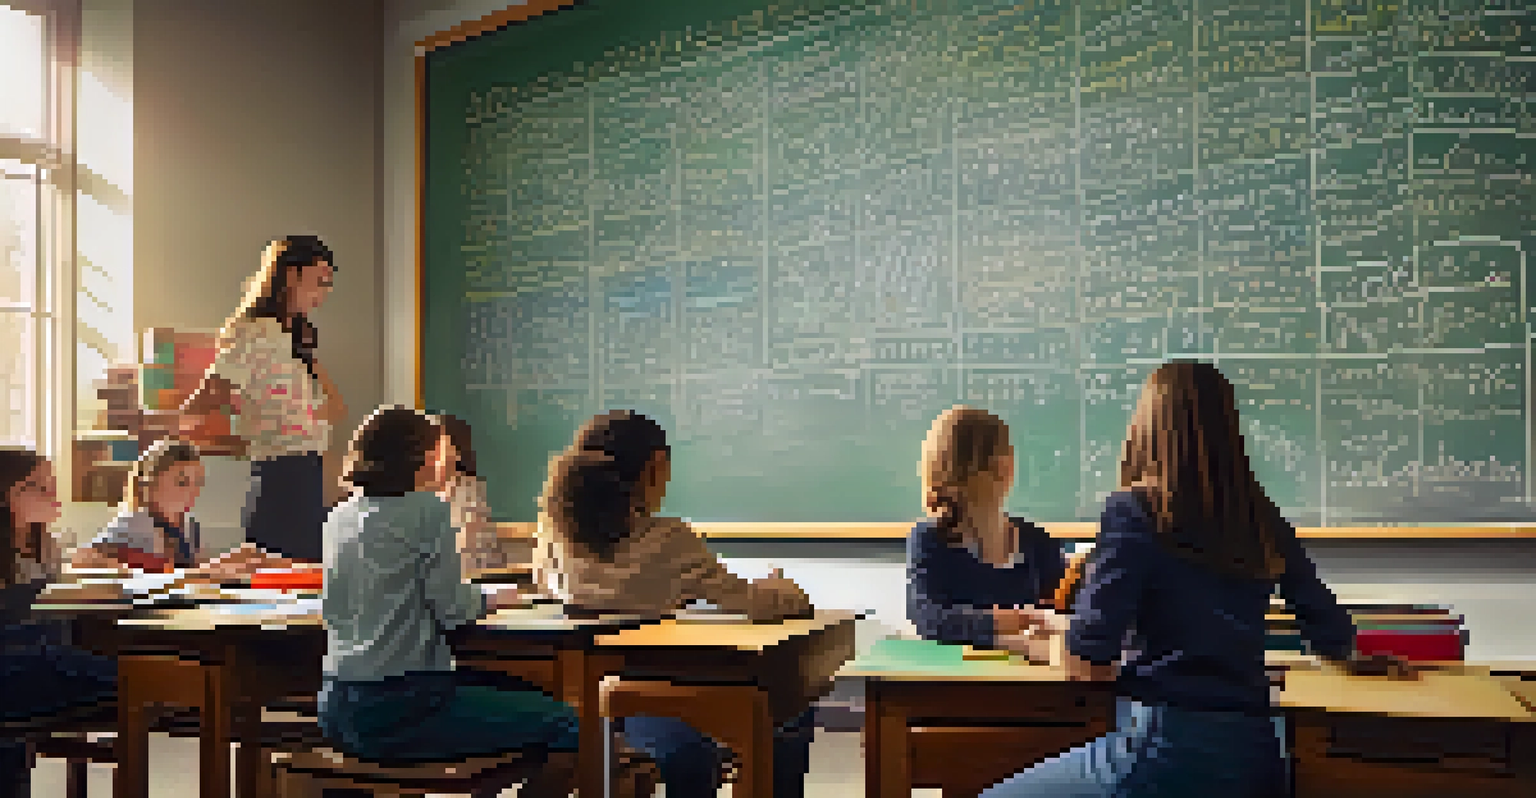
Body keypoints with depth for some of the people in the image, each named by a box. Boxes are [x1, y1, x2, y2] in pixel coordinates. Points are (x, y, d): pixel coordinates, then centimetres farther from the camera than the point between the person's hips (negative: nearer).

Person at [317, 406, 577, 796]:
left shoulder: (340, 516, 9)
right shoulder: (427, 511, -12)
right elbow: (453, 607, -16)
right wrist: (482, 599, 6)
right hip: (398, 712, -9)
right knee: (565, 728, -3)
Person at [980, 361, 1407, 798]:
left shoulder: (1132, 510, -9)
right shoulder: (1264, 522, 7)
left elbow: (1084, 663, -12)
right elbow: (1338, 641, 16)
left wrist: (1061, 625, 10)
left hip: (1169, 742, -6)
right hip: (1254, 750, 7)